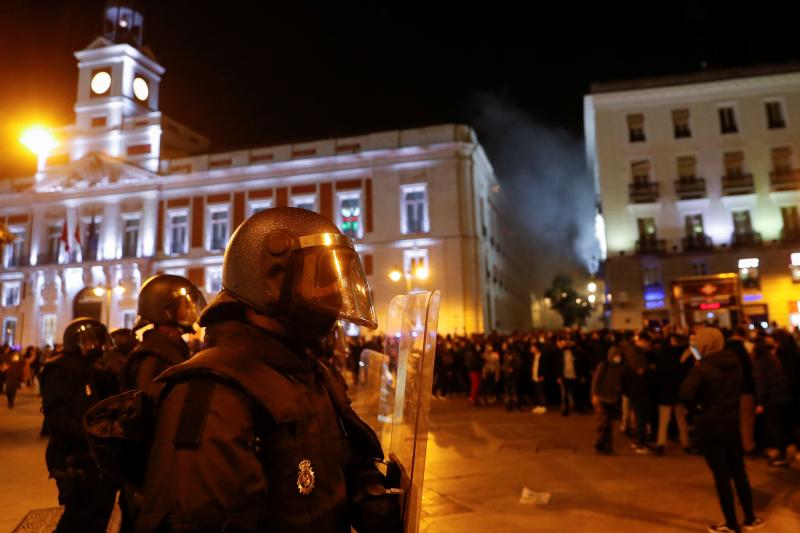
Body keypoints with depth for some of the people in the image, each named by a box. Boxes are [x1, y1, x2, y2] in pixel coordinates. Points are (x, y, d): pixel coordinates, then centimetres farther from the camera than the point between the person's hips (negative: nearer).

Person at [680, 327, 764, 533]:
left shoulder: (703, 368, -20)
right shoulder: (734, 363, 4)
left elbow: (686, 394, -32)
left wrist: (696, 409, -17)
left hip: (710, 426, -6)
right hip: (732, 422, 7)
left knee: (721, 475, 5)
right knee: (739, 472, 19)